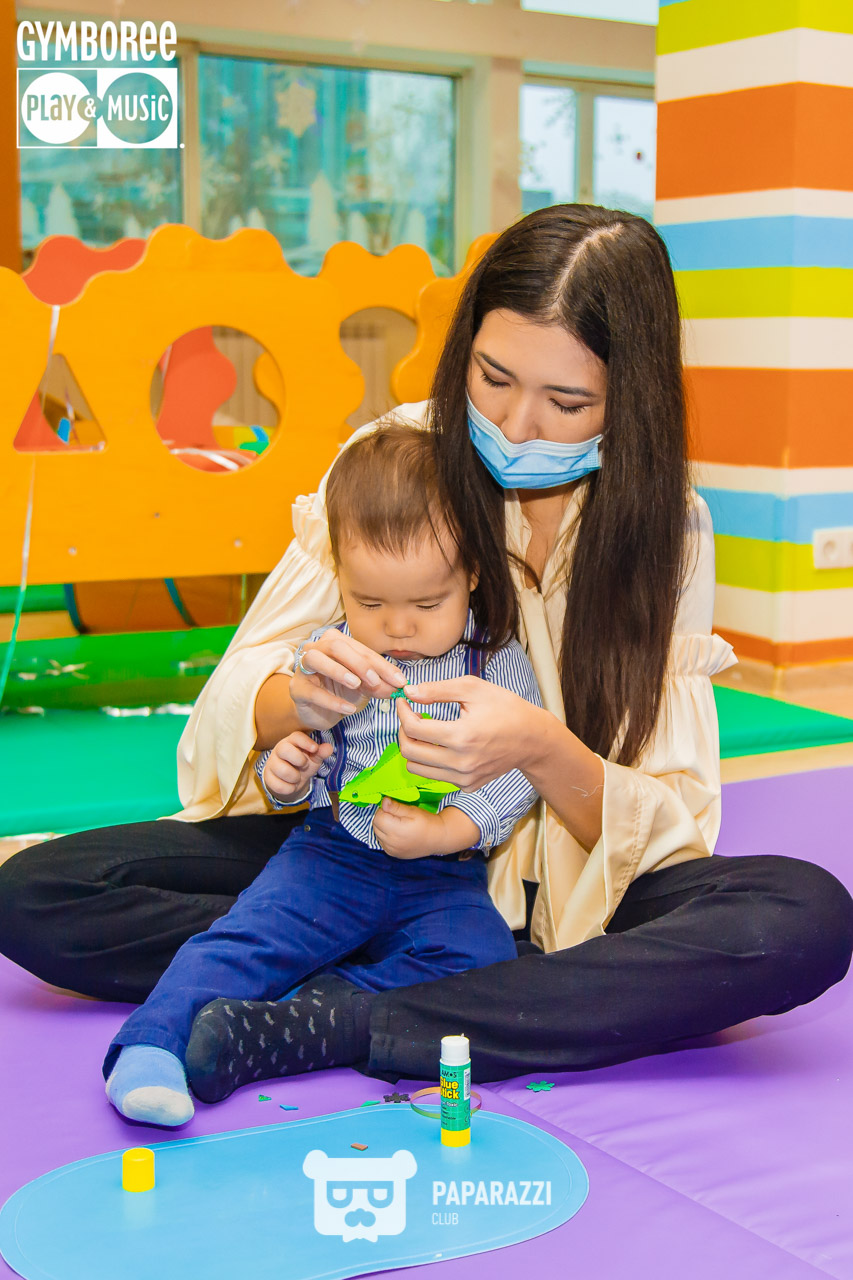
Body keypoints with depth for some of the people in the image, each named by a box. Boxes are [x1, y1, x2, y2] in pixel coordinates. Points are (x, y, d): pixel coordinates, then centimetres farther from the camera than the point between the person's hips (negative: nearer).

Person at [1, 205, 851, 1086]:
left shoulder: (668, 531, -8)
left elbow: (671, 821, -11)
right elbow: (229, 703, -6)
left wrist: (546, 753, -32)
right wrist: (297, 697, -30)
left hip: (562, 891, 0)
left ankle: (336, 1022, -29)